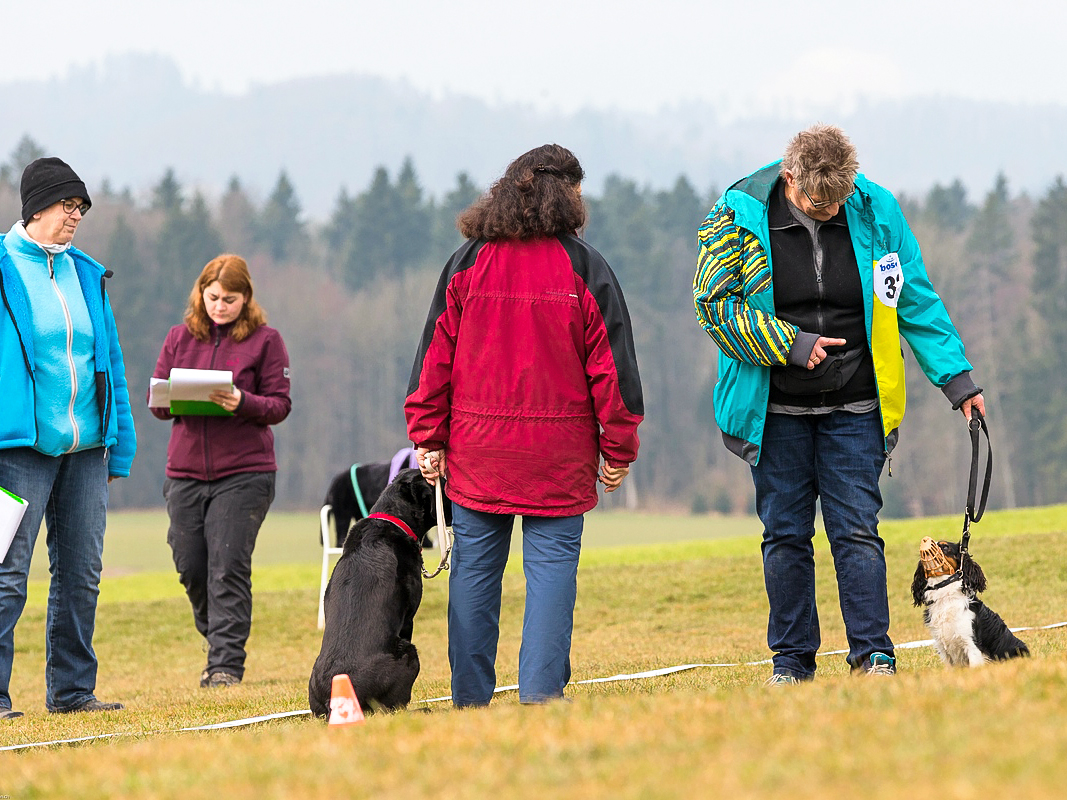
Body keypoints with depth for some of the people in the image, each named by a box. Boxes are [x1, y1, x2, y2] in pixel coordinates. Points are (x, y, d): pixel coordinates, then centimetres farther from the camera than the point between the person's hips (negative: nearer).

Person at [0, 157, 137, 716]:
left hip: (86, 447, 6)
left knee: (81, 574, 8)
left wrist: (119, 448, 15)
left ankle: (71, 689, 16)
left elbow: (111, 364, 19)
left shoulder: (87, 275, 15)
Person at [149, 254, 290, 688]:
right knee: (190, 567, 4)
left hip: (243, 473, -4)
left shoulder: (265, 340, 2)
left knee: (228, 567, -11)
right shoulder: (180, 337, 12)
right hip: (185, 470, 4)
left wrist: (242, 403, -19)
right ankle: (218, 641, 27)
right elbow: (155, 400, 13)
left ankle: (227, 664, -10)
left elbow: (280, 404, -1)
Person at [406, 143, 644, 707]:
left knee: (475, 566, 9)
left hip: (476, 449, 3)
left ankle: (470, 696, 10)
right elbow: (611, 363, -2)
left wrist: (429, 438, 10)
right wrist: (618, 448, 5)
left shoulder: (466, 265, 3)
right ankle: (541, 688, -8)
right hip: (559, 453, -3)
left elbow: (436, 356, 4)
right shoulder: (584, 270, -3)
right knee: (552, 564, 0)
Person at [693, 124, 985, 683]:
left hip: (853, 409, 0)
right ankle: (791, 660, 13)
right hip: (775, 411, 0)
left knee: (856, 530, -4)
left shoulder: (876, 212, -4)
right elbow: (714, 301, -7)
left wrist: (955, 377, 1)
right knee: (785, 534, 5)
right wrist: (790, 346, -14)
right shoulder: (738, 217, -9)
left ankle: (873, 654, -1)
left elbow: (918, 302, 4)